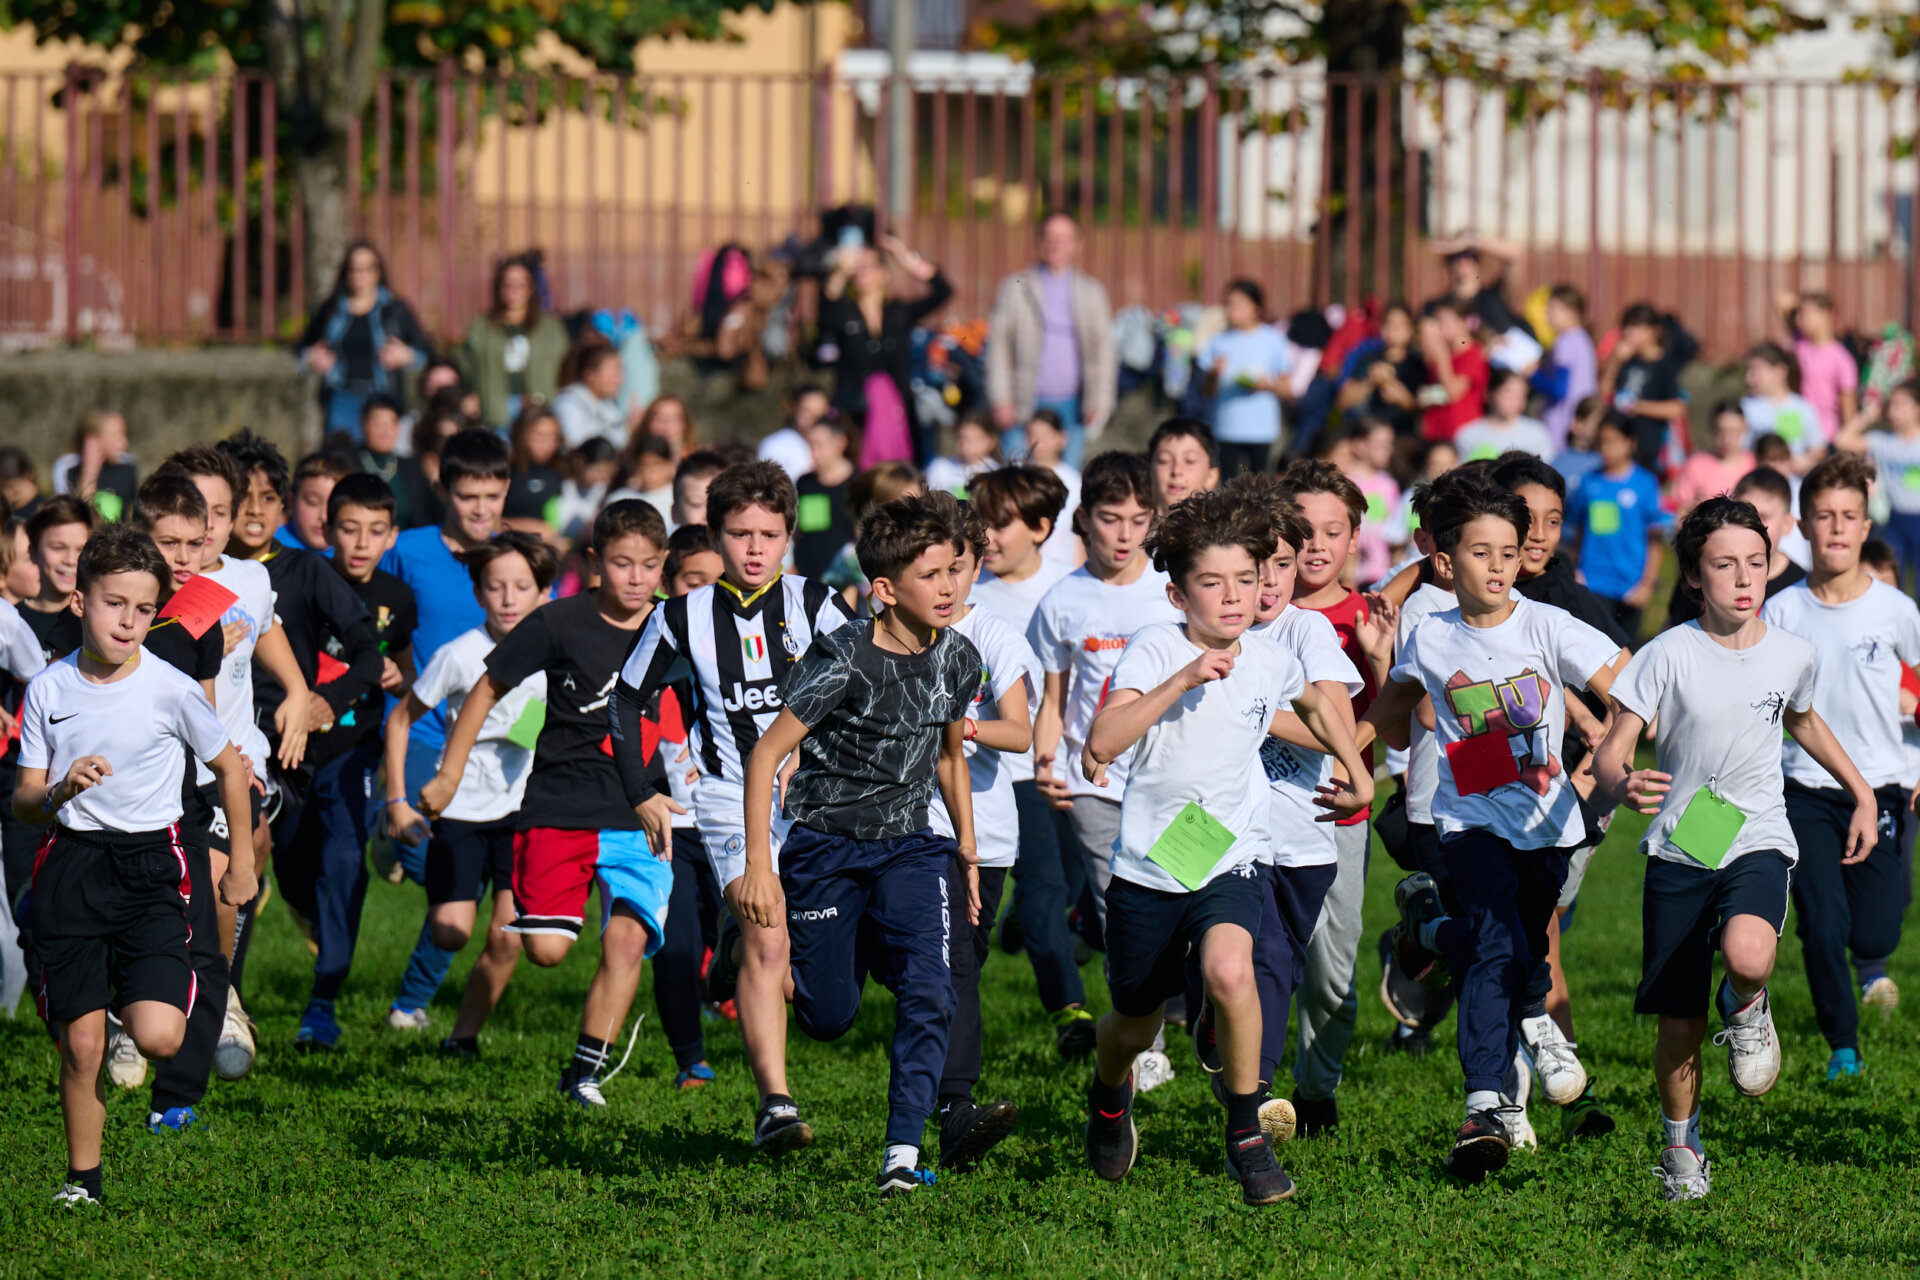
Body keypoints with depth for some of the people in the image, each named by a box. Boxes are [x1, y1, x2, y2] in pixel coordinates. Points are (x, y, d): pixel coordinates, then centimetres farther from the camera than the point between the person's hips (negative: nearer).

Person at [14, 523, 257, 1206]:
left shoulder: (171, 690, -6)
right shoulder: (49, 690, 0)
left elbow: (229, 766, 9)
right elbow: (24, 801, 5)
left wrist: (242, 861, 15)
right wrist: (60, 792, -17)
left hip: (150, 868, -1)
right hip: (70, 866, 1)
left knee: (158, 1037, -19)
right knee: (80, 1043, -1)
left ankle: (130, 1030, 18)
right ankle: (82, 1180, 17)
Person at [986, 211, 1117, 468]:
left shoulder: (1092, 291, 11)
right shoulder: (1015, 288, 6)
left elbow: (1104, 349, 11)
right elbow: (998, 347, 4)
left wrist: (1099, 404, 1)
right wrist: (1001, 400, -5)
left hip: (1072, 406, 2)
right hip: (1025, 405, -2)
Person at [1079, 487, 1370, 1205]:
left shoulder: (1271, 662, 1)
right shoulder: (1155, 648, -10)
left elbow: (1315, 703, 27)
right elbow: (1102, 744, -25)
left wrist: (1357, 772, 26)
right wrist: (1182, 680, -30)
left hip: (1230, 863, 1)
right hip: (1147, 868, -1)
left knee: (1229, 972, -30)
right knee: (1135, 1028, 14)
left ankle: (1247, 1136, -13)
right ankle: (1109, 1094, 52)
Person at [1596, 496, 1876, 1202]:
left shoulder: (1793, 654, -1)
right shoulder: (1668, 655, -11)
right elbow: (1611, 752, -13)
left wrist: (1864, 794, 23)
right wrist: (1622, 783, -36)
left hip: (1758, 842, 0)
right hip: (1679, 849, 0)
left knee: (1747, 954, -33)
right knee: (1679, 1025, 1)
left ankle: (1746, 1005, 5)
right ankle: (1681, 1149, 27)